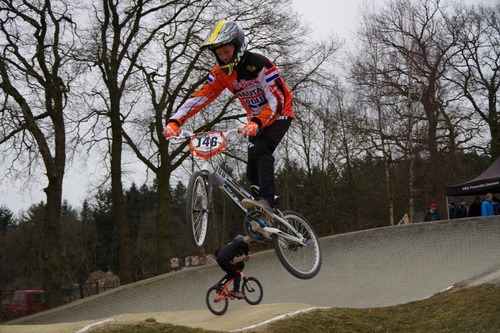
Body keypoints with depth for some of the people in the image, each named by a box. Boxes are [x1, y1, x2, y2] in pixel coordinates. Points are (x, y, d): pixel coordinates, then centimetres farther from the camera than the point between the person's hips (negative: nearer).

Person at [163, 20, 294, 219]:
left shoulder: (260, 65, -29)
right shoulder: (221, 72, -11)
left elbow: (277, 101, -35)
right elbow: (200, 97, -18)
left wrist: (257, 123, -52)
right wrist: (175, 121, -32)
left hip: (279, 115, -6)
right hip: (256, 120, 6)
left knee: (261, 151, -30)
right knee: (253, 168, -4)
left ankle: (266, 199, -36)